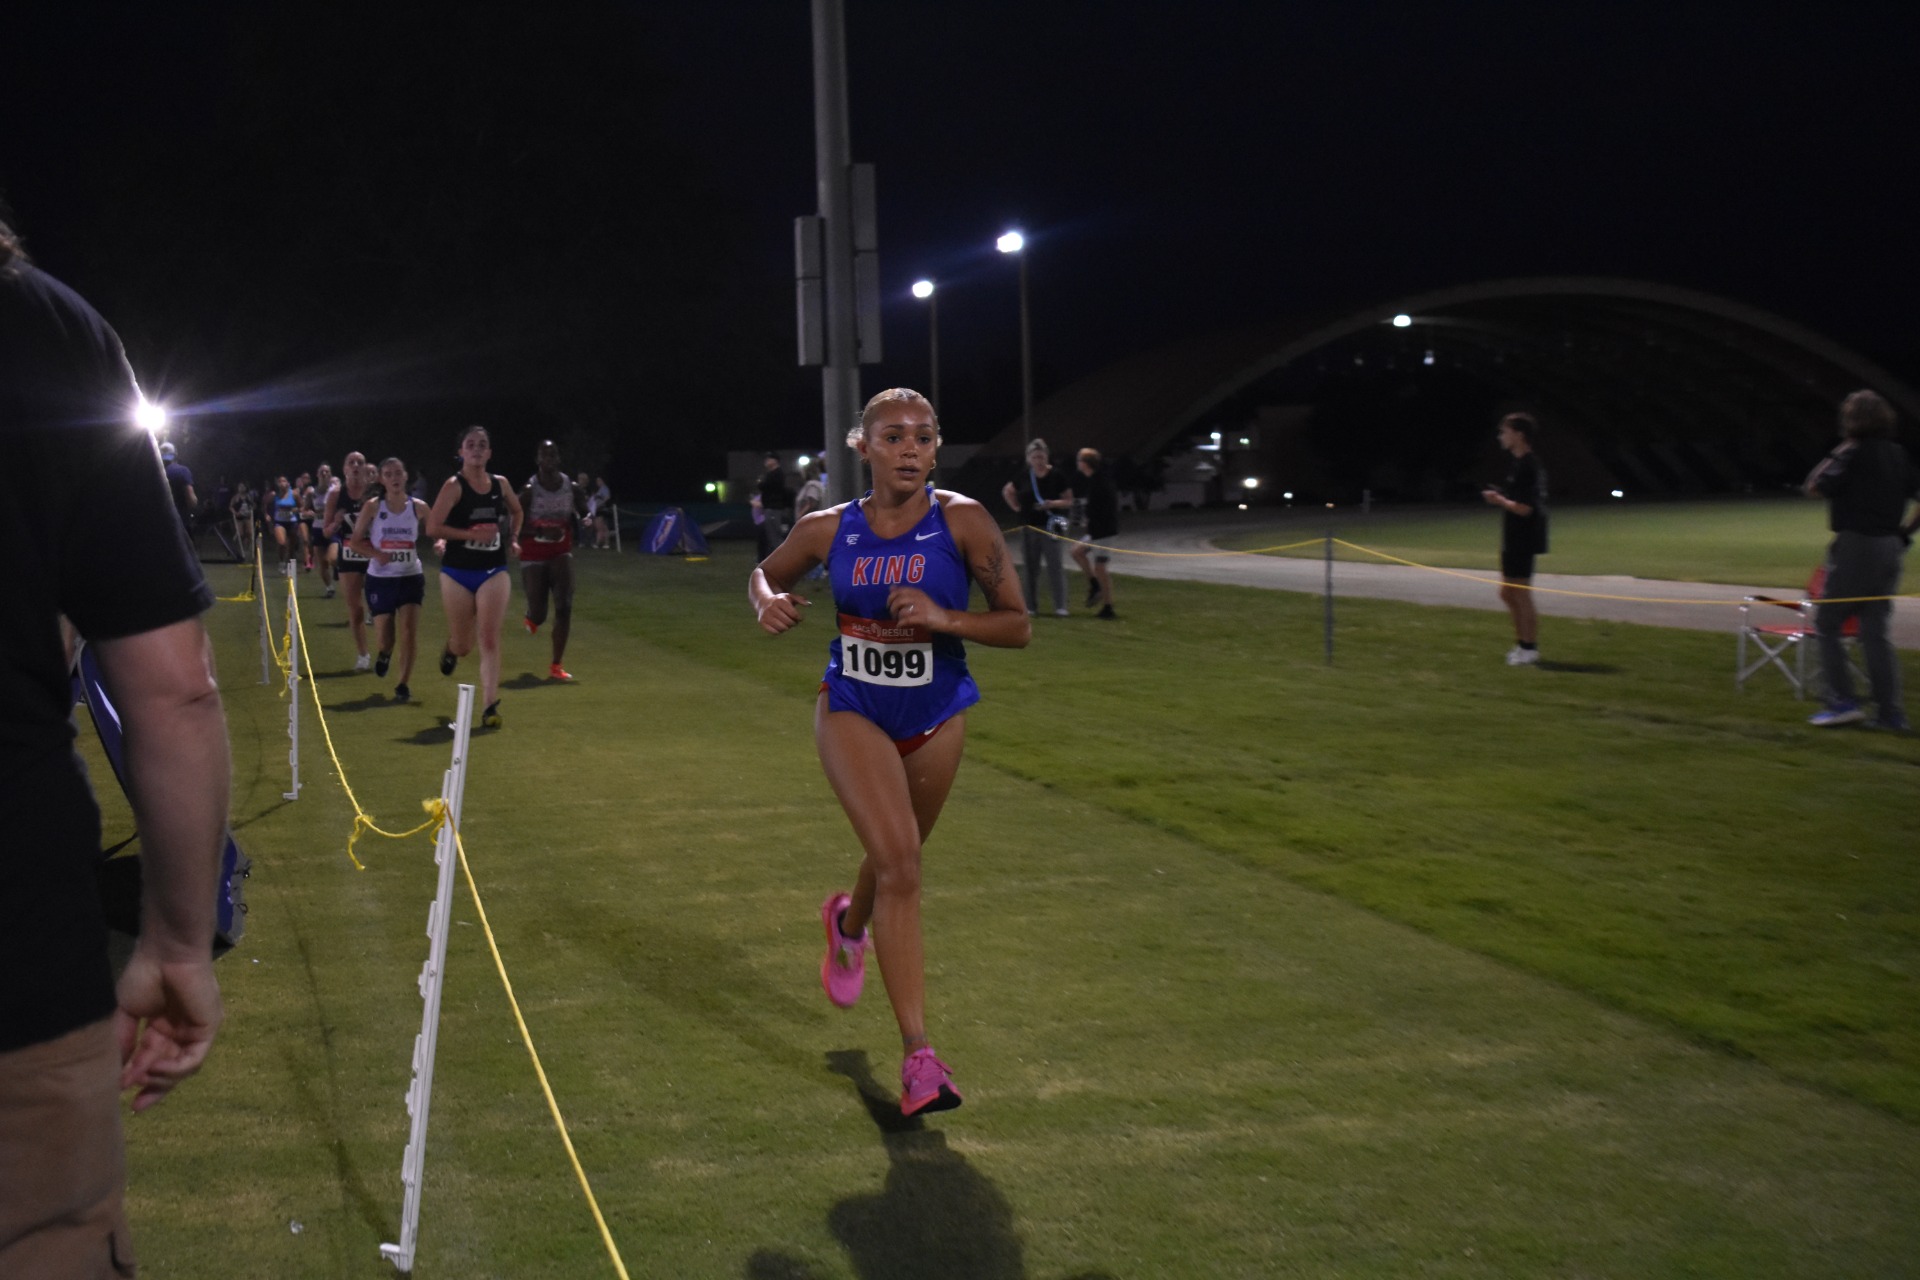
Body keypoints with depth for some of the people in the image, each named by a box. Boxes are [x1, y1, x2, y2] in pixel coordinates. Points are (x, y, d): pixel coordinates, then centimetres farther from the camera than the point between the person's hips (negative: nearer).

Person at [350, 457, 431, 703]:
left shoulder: (418, 507, -2)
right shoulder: (372, 506, -5)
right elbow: (355, 542, 0)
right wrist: (376, 554, -18)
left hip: (411, 577, 0)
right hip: (380, 578, 0)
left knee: (409, 631, -13)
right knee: (384, 639, 7)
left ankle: (403, 684, -2)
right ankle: (385, 653, 44)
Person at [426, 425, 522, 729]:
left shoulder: (501, 484, 3)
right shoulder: (454, 485, -9)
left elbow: (516, 511, 25)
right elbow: (433, 527, -17)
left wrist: (511, 539, 12)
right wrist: (472, 534, -21)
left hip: (493, 572, 2)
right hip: (457, 573, -2)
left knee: (490, 639, -11)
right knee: (463, 646, 10)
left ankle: (490, 706, -11)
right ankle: (450, 649, 48)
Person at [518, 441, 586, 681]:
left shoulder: (572, 488, 0)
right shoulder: (529, 490, -10)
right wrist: (540, 530, -27)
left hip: (561, 553, 2)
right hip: (533, 555, -2)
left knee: (564, 607, -12)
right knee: (539, 613, 1)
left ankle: (556, 666, -5)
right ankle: (531, 619, 43)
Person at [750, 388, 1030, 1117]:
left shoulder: (962, 521, -13)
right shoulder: (828, 530, -7)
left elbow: (1017, 626, -10)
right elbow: (764, 573, 13)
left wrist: (944, 618, -26)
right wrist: (768, 601, -10)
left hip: (937, 716, 1)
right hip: (853, 712, -1)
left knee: (896, 861, 19)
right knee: (898, 861, -19)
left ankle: (848, 922, 58)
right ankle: (918, 1054, -15)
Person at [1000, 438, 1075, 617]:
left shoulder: (1057, 476, -6)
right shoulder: (1024, 476, 4)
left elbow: (1069, 501, -4)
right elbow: (1007, 492, 20)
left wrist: (1053, 503, -21)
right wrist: (1017, 508, 8)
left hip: (1049, 527, -4)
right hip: (1029, 527, 4)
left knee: (1055, 566, -9)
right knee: (1031, 567, 9)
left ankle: (1061, 607, -9)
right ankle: (1031, 607, 17)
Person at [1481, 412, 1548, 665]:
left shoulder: (1524, 467, -18)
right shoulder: (1530, 464, 13)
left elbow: (1523, 509, -23)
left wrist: (1500, 500, -9)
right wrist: (1501, 498, 9)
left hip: (1522, 541, -10)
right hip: (1515, 540, 10)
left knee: (1521, 594, -3)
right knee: (1507, 593, 16)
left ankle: (1529, 648, 4)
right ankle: (1523, 642, 23)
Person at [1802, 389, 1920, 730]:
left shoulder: (1853, 454, -11)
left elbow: (1815, 488, -13)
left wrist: (1835, 456, 0)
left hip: (1855, 546, -7)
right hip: (1889, 548, 7)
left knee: (1827, 623, 4)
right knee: (1875, 631, 9)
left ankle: (1842, 701, -4)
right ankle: (1890, 712, 5)